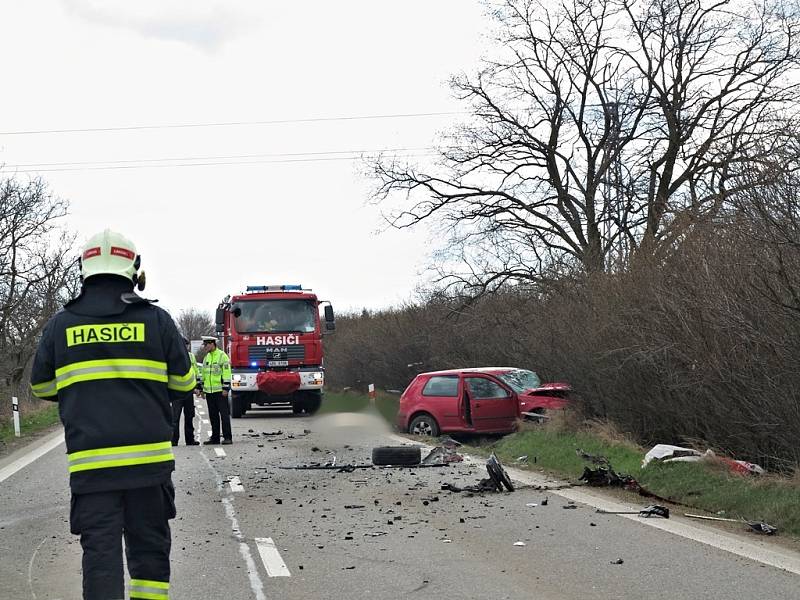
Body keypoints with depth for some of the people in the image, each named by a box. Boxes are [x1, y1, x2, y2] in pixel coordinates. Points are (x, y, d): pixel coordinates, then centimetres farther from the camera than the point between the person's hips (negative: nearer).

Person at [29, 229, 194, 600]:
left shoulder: (60, 325, 4)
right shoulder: (156, 320, 1)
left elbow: (41, 388, 13)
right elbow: (183, 384, 7)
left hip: (90, 463, 0)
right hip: (149, 457, 0)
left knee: (101, 554, 0)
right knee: (149, 548, 10)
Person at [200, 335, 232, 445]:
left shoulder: (222, 356, -6)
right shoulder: (206, 358, 17)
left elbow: (227, 373, -10)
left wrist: (225, 388, -15)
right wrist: (202, 388, 20)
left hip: (220, 391, -7)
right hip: (209, 391, 7)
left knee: (224, 414, -5)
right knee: (213, 415, 9)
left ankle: (227, 437, -4)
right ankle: (215, 437, 15)